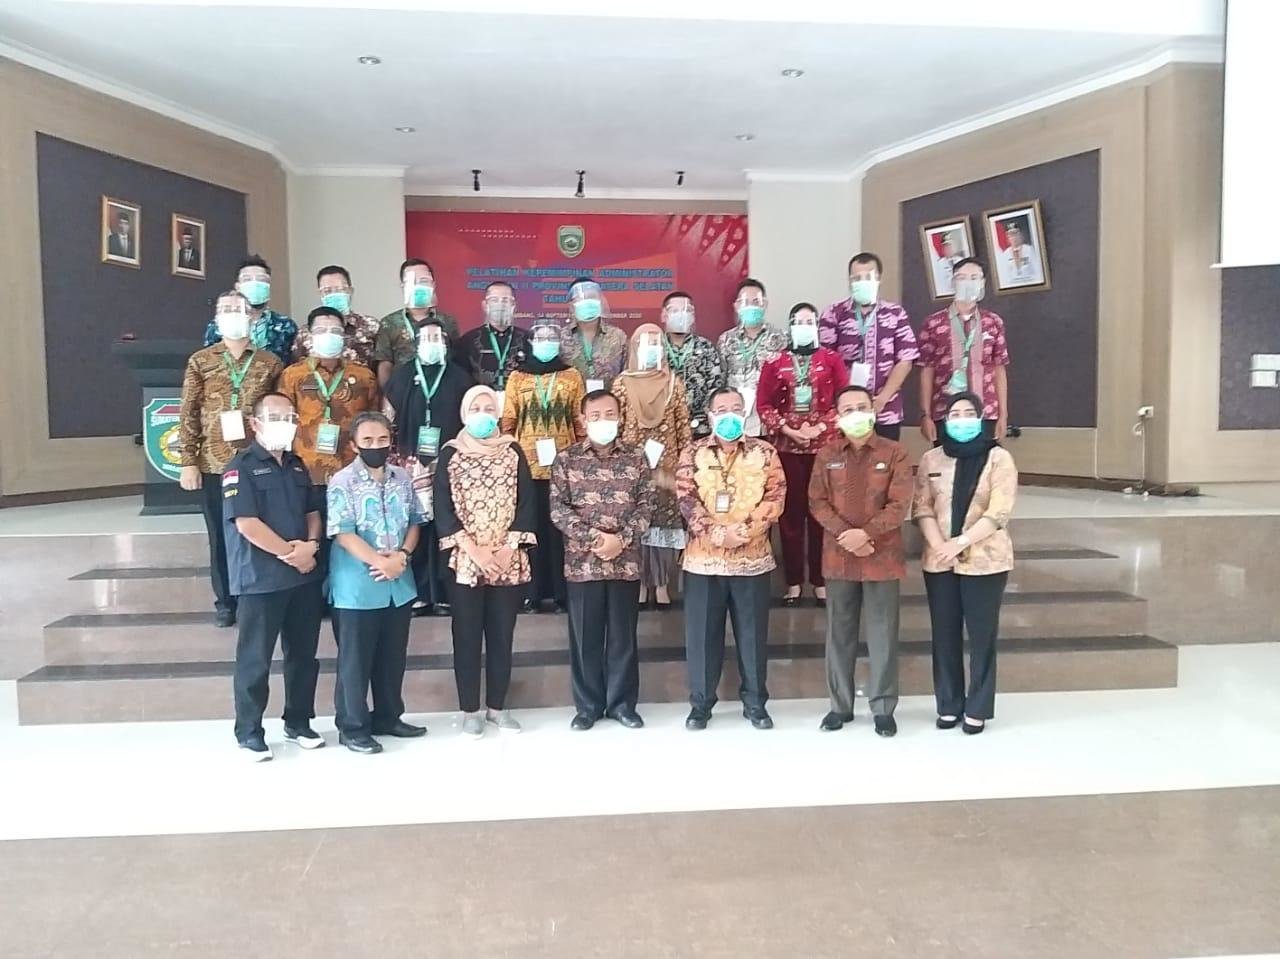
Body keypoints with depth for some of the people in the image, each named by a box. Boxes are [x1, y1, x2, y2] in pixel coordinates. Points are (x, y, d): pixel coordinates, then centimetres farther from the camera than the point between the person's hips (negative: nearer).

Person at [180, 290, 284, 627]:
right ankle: (225, 601, 20)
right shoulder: (200, 361, 5)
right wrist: (188, 462, -4)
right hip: (214, 464, 0)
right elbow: (189, 414, 2)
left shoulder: (270, 363, 6)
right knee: (221, 534, 7)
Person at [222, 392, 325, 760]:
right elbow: (247, 524, -17)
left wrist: (311, 545, -6)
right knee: (255, 659, 3)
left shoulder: (297, 466, 13)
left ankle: (299, 723, 27)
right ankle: (249, 733, 16)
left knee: (304, 654, 13)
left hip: (305, 575, 7)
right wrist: (291, 554, -13)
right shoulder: (241, 467, -9)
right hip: (261, 579, -6)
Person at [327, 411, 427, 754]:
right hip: (357, 586, -5)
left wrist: (402, 555, -8)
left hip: (400, 583, 5)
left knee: (393, 656, 15)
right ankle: (352, 727, 16)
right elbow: (343, 534, -15)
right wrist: (381, 562, -18)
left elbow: (414, 522, 10)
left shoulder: (402, 477, 7)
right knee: (356, 659, 4)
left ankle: (388, 716, 30)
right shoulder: (343, 481, -9)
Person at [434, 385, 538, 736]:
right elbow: (443, 508, -5)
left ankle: (497, 706, 20)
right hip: (466, 560, -1)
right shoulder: (451, 454, 2)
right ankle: (470, 709, 16)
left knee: (501, 634, 8)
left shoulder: (513, 451, 6)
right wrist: (474, 550, -14)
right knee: (467, 635, 4)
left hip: (510, 561, 2)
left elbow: (526, 501, 1)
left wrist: (509, 548, -10)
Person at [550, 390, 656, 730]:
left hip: (626, 560, 1)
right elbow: (557, 508, -3)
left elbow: (646, 504, 1)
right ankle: (588, 706, 20)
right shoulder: (566, 459, 1)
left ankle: (622, 703, 21)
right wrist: (591, 537, -14)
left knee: (623, 635, 8)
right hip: (582, 562, -1)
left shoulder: (636, 456, 5)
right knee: (585, 637, 7)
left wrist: (622, 538, -12)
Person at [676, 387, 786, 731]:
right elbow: (686, 499, -6)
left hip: (753, 557, 0)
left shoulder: (764, 452, 5)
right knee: (702, 633, 6)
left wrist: (747, 529, -16)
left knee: (753, 633, 8)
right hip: (704, 558, 0)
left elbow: (775, 496, -3)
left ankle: (755, 702, 21)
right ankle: (700, 703, 19)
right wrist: (716, 533, -17)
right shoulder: (692, 454, 4)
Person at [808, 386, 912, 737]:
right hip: (838, 557, 2)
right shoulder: (826, 455, 6)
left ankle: (883, 708, 14)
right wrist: (845, 534, -15)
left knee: (882, 635, 3)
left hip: (882, 557, -2)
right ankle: (840, 705, 21)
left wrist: (865, 533, -19)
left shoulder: (894, 453, -1)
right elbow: (817, 501, 0)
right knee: (839, 634, 9)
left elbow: (899, 505, -8)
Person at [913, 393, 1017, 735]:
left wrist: (960, 543, -18)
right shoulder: (931, 459, 7)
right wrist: (939, 546, -14)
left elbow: (999, 513, -11)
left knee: (982, 636, 4)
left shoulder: (998, 458, -3)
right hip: (939, 562, 3)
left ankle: (977, 709, 15)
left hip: (984, 561, -3)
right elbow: (921, 508, 1)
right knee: (945, 635, 8)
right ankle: (948, 705, 20)